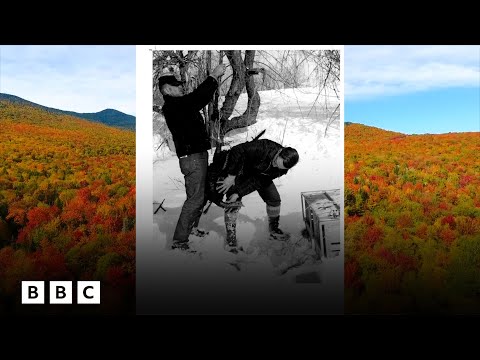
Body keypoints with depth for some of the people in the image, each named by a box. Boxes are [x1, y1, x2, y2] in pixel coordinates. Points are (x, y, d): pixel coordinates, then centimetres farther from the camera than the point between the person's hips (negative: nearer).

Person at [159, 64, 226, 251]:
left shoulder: (180, 105, 15)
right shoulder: (172, 105, -14)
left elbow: (202, 98, 24)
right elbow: (198, 96, -22)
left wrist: (215, 79, 17)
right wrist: (213, 76, -12)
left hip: (198, 155, 10)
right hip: (192, 158, -10)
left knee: (199, 196, 20)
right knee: (195, 198, -11)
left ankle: (192, 227, 37)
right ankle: (179, 241, -7)